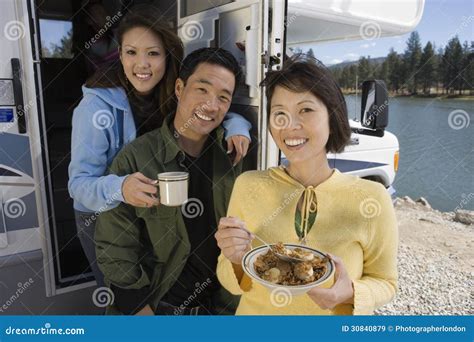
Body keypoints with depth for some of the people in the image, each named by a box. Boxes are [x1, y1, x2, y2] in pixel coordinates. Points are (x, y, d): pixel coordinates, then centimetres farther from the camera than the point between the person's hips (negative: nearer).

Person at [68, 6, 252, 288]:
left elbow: (218, 113, 0)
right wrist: (119, 188, -47)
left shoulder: (172, 98, -10)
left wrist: (236, 126, -24)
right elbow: (79, 183, -26)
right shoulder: (97, 106, -24)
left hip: (155, 215, 4)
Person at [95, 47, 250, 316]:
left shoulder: (232, 156, -8)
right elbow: (114, 251, -13)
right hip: (158, 305, -2)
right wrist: (140, 308, -12)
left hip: (218, 303, 3)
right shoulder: (135, 158, -18)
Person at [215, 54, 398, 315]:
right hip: (256, 312, 1)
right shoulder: (248, 186, -17)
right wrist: (238, 261, -28)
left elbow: (385, 284, -7)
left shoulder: (371, 197, -21)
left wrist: (350, 295, -26)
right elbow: (231, 283, -8)